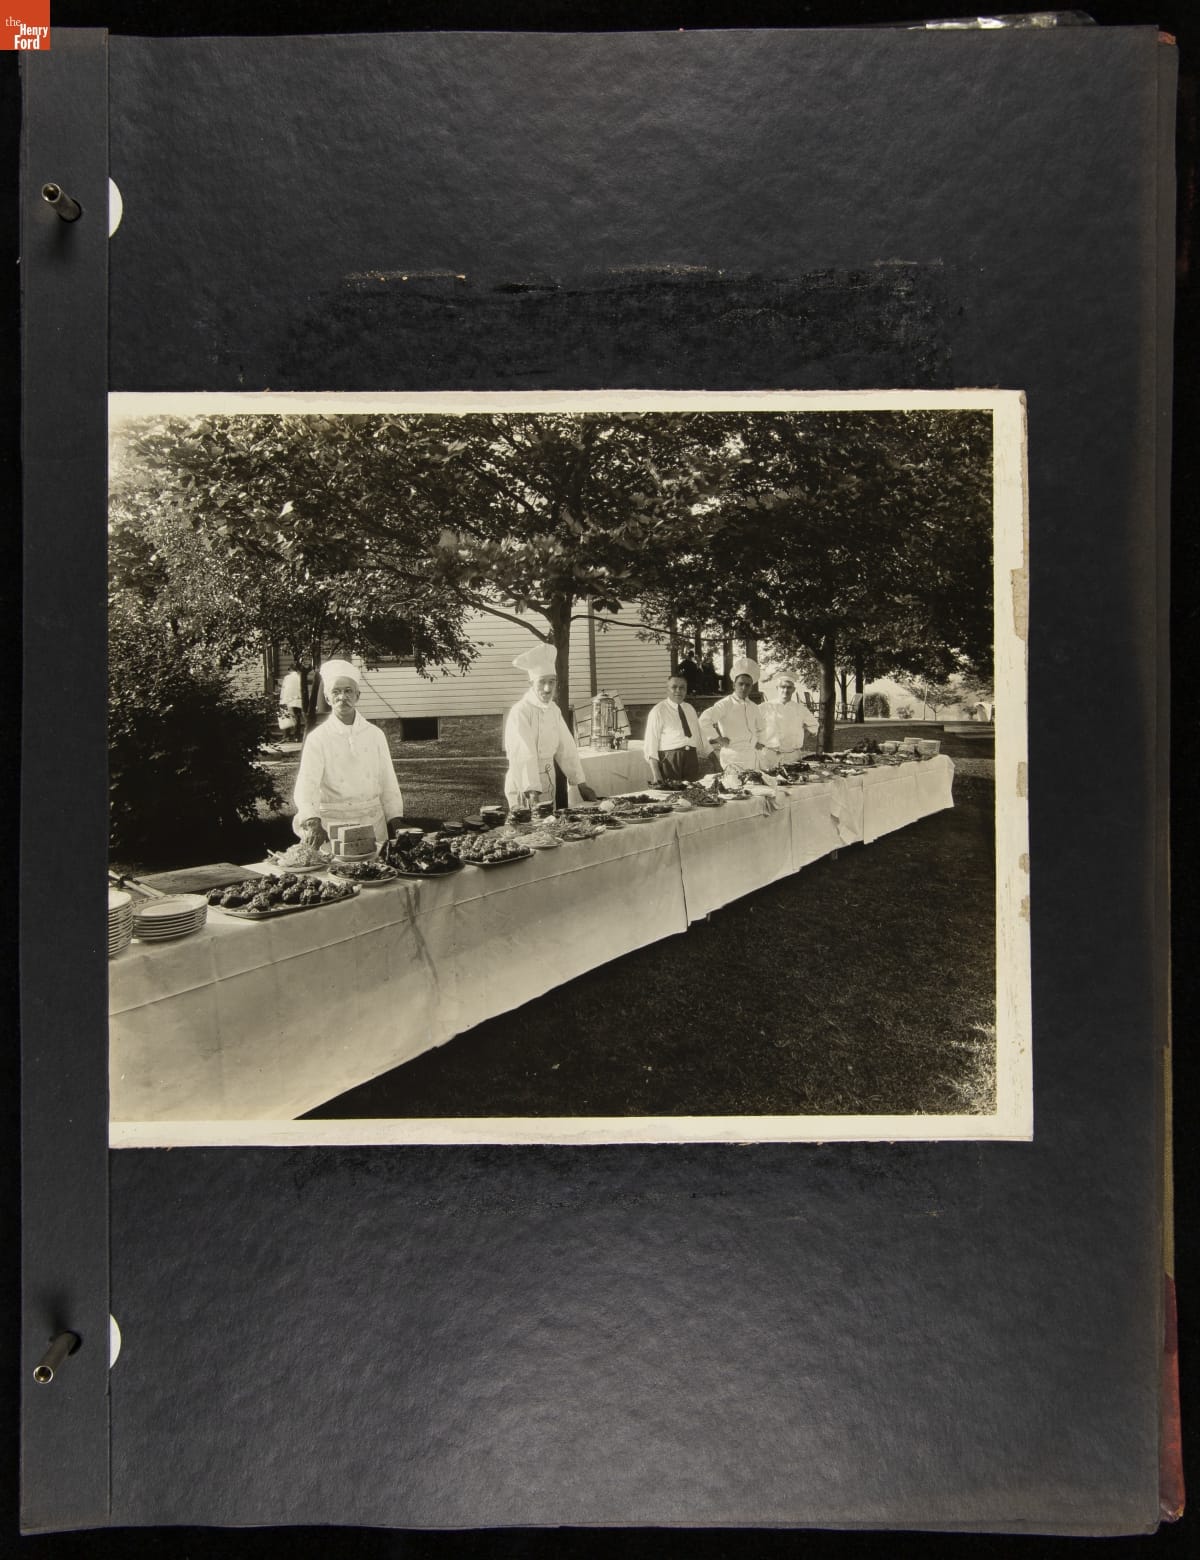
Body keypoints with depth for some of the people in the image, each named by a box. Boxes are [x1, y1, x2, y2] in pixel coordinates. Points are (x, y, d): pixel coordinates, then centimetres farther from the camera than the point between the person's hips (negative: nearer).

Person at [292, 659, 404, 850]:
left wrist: (395, 821, 1)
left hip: (374, 824, 3)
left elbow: (388, 782, 7)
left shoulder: (375, 735, 5)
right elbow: (306, 785, -17)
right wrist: (312, 822, -33)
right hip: (333, 826, -3)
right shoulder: (318, 738, -5)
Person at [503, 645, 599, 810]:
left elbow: (566, 748, 8)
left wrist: (581, 784, 6)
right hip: (524, 788, -7)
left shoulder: (554, 710, 5)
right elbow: (524, 755, -26)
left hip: (548, 783, 7)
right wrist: (532, 792, -34)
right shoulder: (520, 712, -18)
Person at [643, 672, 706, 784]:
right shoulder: (658, 711, -3)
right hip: (669, 761, -5)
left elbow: (698, 736, 17)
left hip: (692, 761, 5)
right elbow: (650, 744, -8)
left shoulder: (690, 709, 14)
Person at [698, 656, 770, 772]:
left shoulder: (754, 707, 15)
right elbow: (704, 720, -18)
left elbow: (761, 727, 33)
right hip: (735, 759, -6)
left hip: (755, 758, 6)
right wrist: (717, 739, -13)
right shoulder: (726, 704, -6)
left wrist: (761, 742, 18)